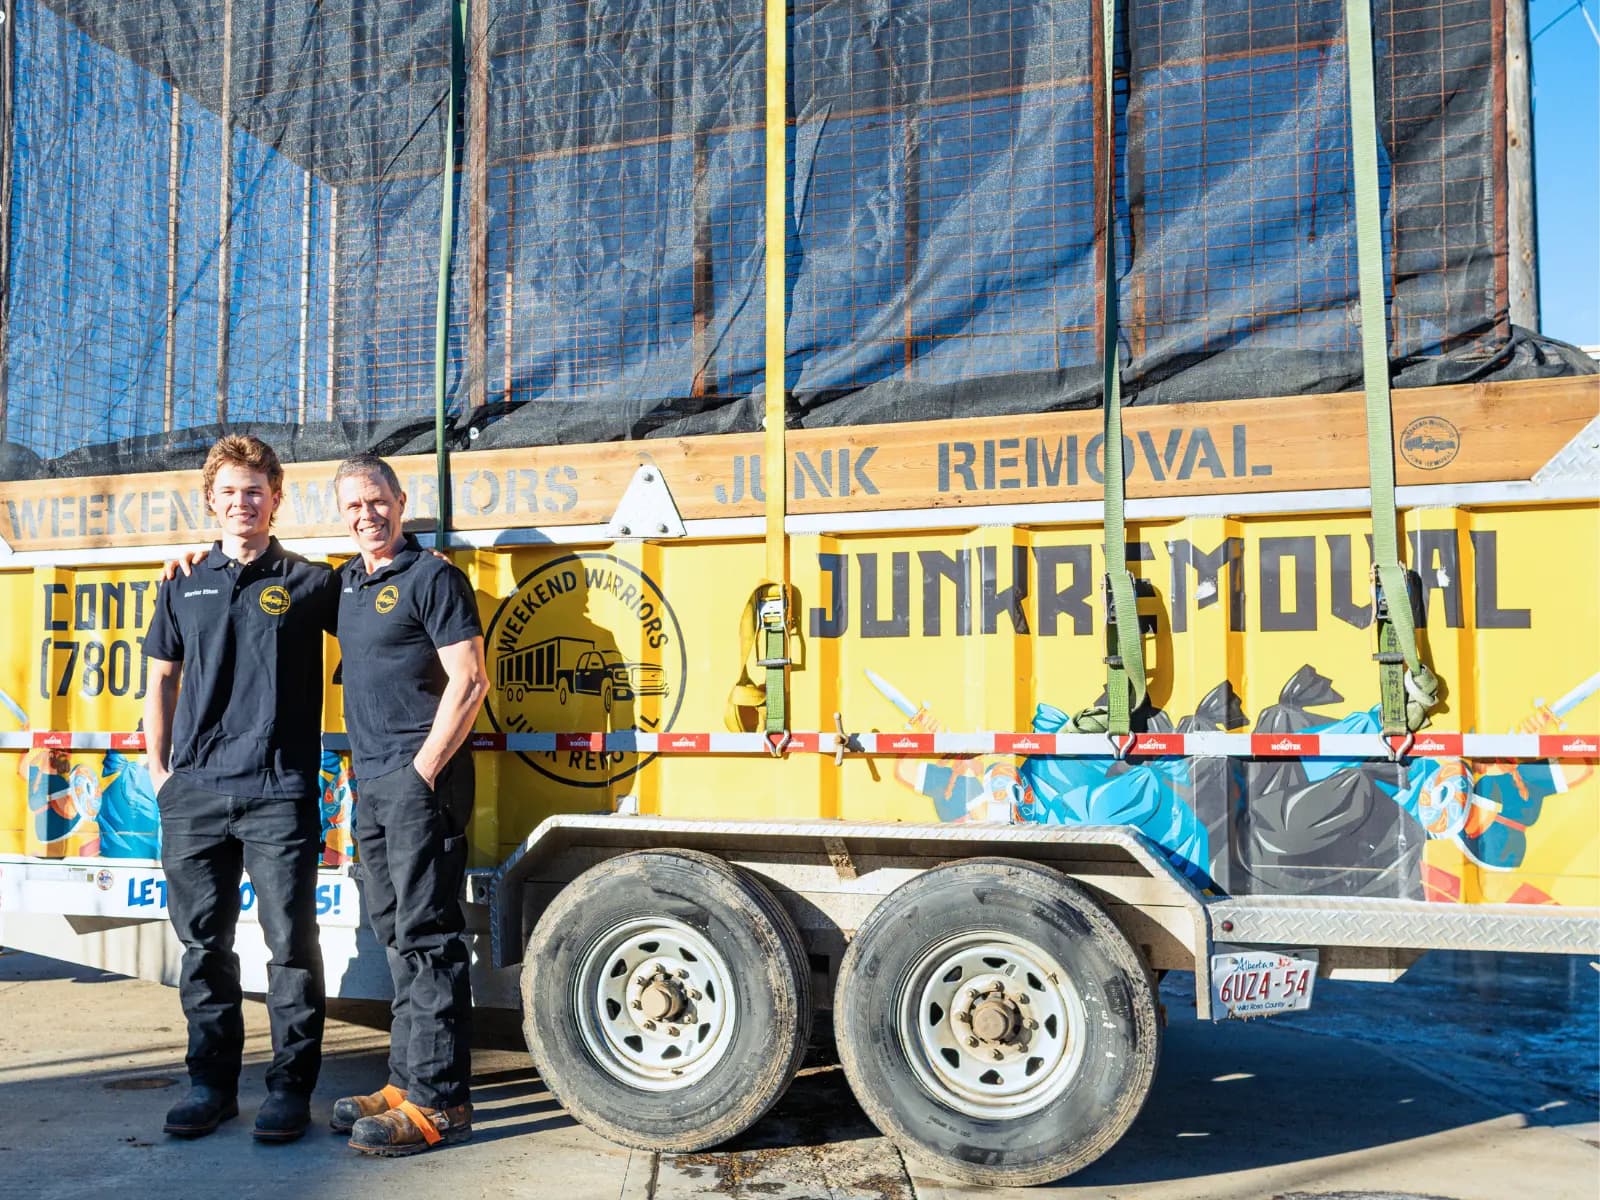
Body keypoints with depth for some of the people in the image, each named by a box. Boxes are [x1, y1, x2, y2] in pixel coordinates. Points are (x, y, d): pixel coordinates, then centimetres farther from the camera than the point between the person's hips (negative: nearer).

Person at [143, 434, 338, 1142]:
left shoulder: (310, 582, 4)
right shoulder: (185, 587, 13)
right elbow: (161, 682, 17)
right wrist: (158, 769, 13)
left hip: (278, 795, -3)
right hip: (194, 793, 3)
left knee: (291, 942, -1)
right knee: (203, 942, 10)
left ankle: (291, 1085, 10)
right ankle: (211, 1081, 23)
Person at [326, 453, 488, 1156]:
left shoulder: (431, 578, -7)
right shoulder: (346, 582, 17)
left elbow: (470, 683, -13)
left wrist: (421, 774, -15)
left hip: (420, 780, -8)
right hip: (371, 784, 8)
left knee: (426, 936, -7)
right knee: (395, 936, 12)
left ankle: (438, 1102, -2)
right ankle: (407, 1081, 21)